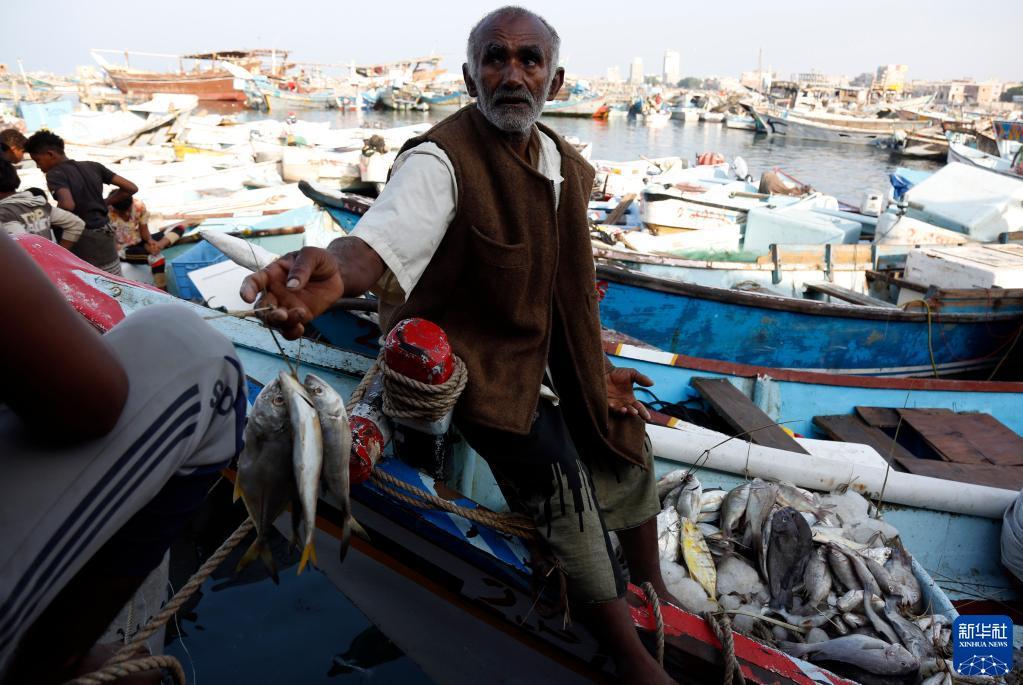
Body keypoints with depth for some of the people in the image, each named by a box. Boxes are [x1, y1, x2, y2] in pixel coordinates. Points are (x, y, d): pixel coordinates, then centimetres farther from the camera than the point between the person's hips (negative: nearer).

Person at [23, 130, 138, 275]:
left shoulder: (55, 174, -11)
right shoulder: (93, 166, 8)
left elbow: (67, 205, -30)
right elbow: (132, 188, 8)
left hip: (82, 245, -7)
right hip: (106, 237, 7)